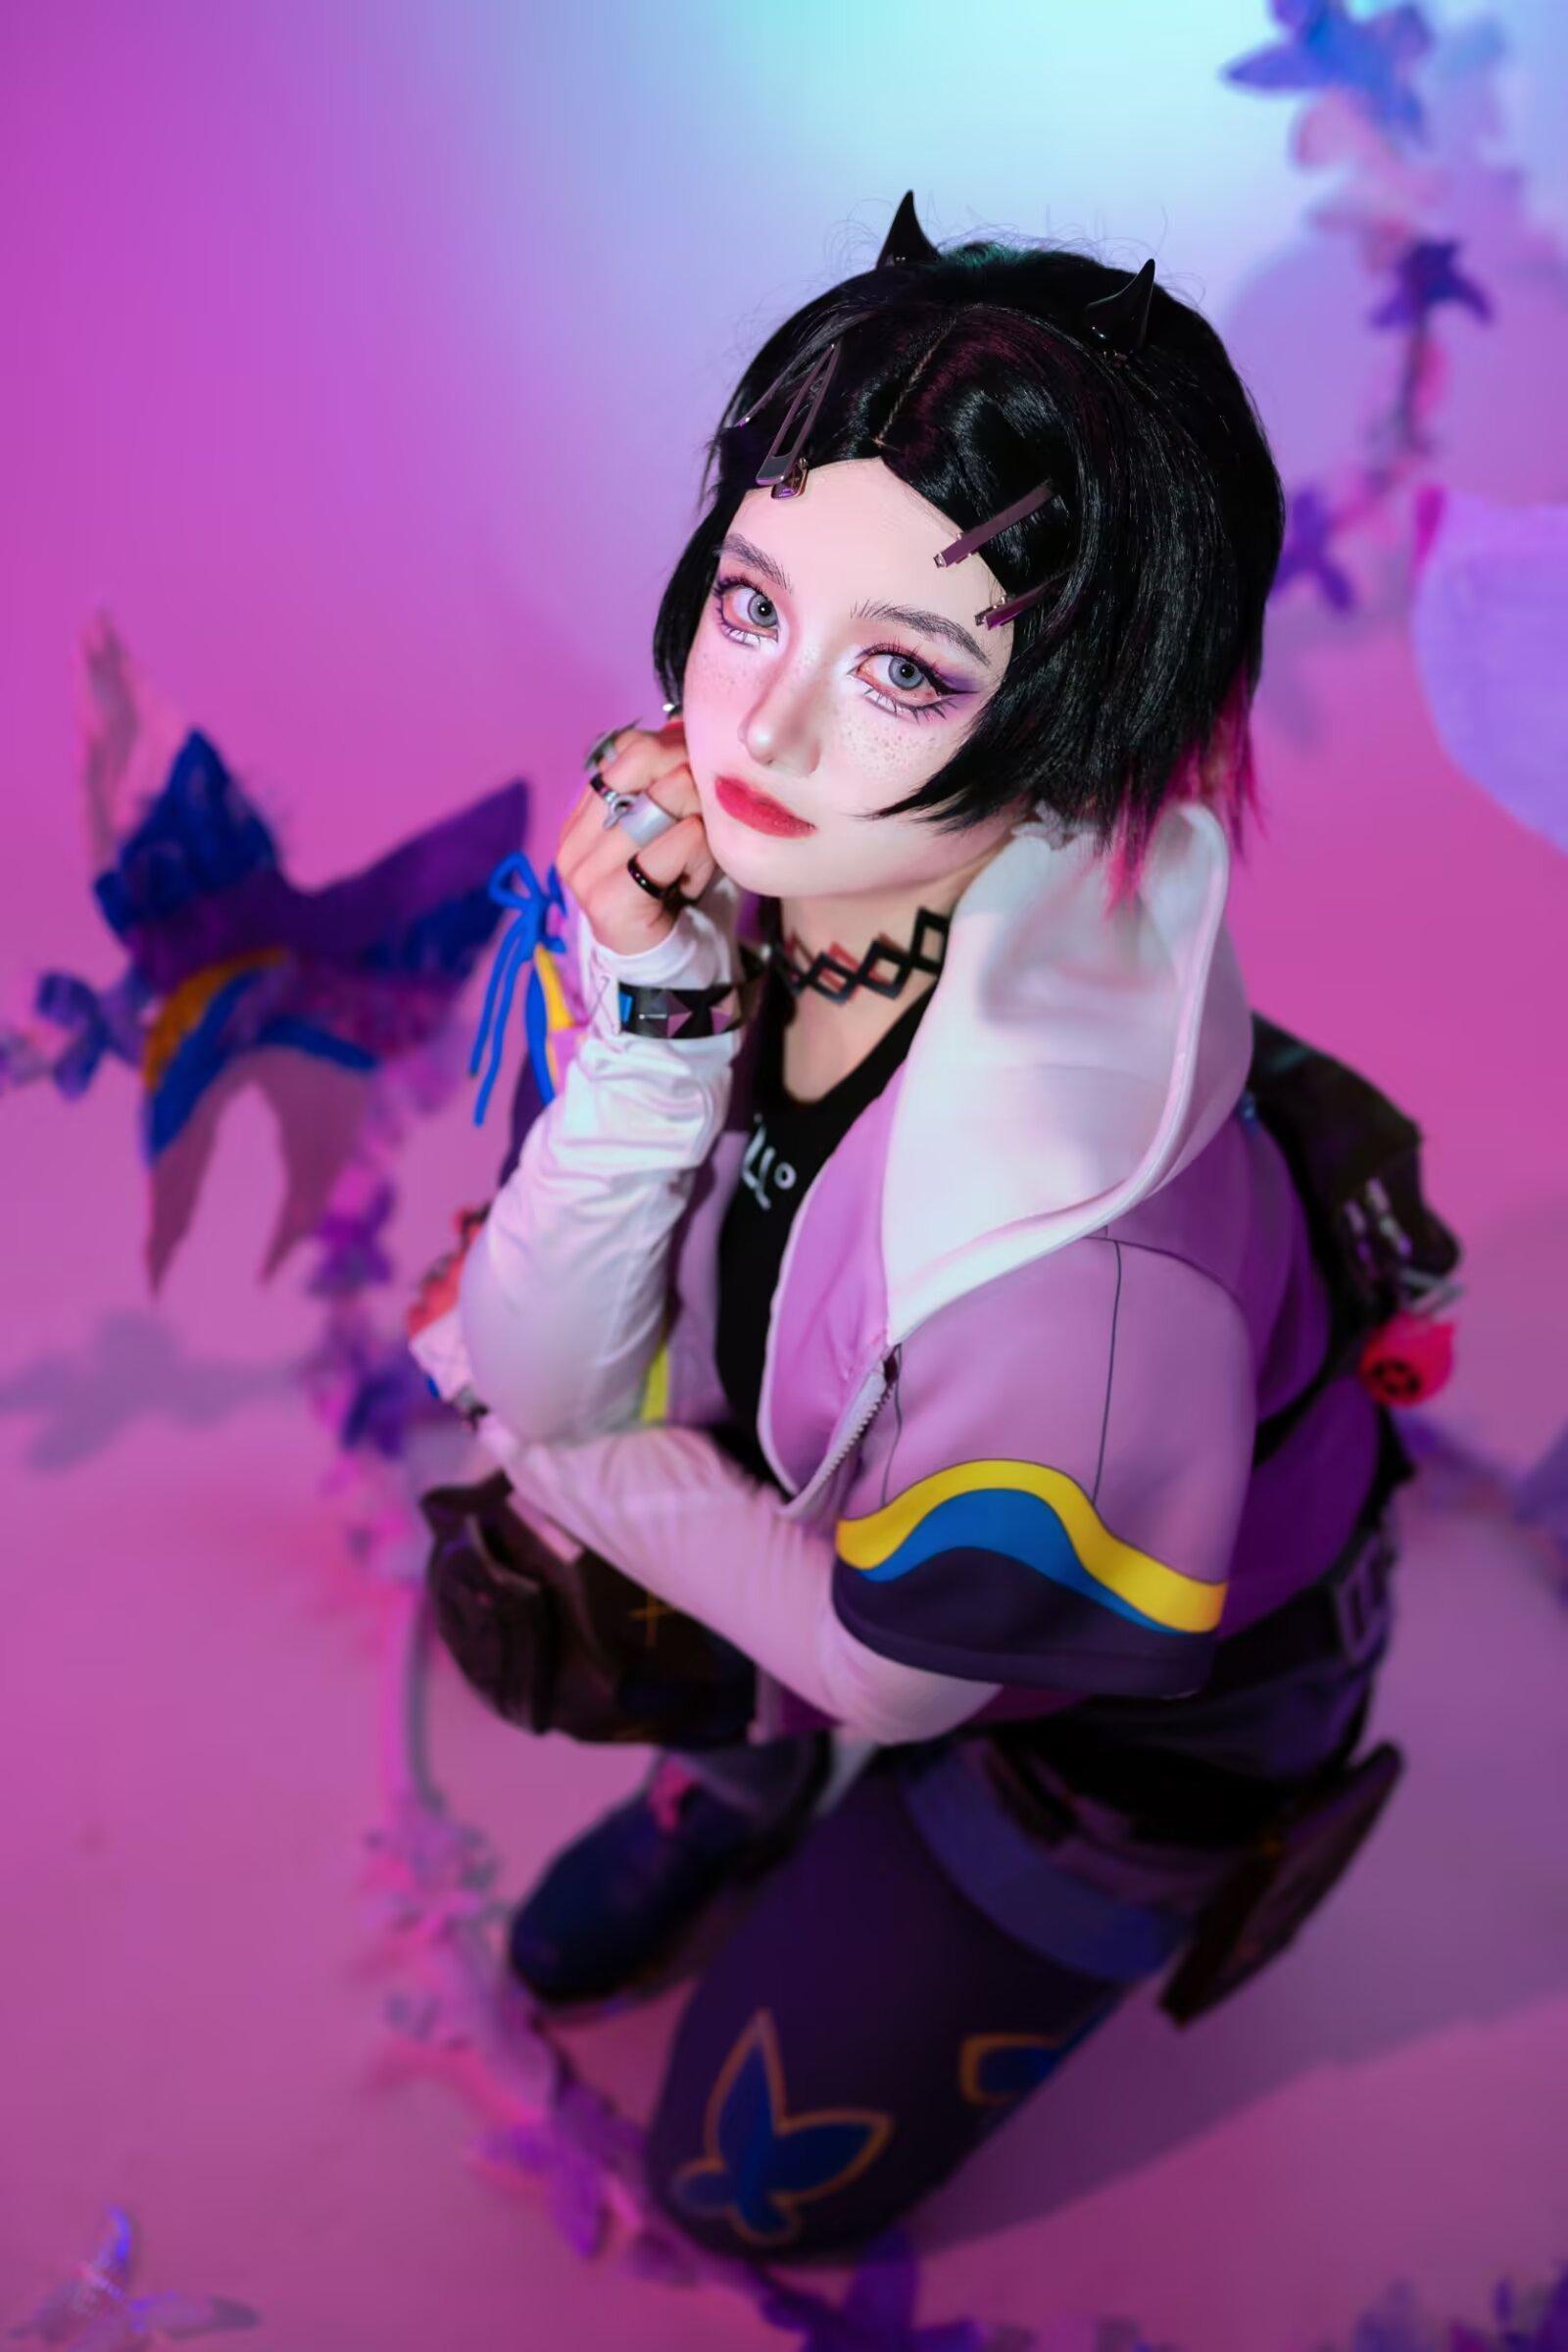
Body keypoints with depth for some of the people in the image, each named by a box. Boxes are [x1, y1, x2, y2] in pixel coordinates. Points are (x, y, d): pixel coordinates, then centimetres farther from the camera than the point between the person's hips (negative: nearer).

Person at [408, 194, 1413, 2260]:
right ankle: (755, 1759, 15)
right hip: (820, 1485, 5)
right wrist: (651, 1009, -36)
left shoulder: (1089, 1251, -44)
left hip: (1131, 1691, -4)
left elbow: (895, 1662, -24)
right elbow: (538, 1381, -21)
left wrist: (561, 1450, -11)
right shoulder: (704, 862, -27)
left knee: (759, 2178, 9)